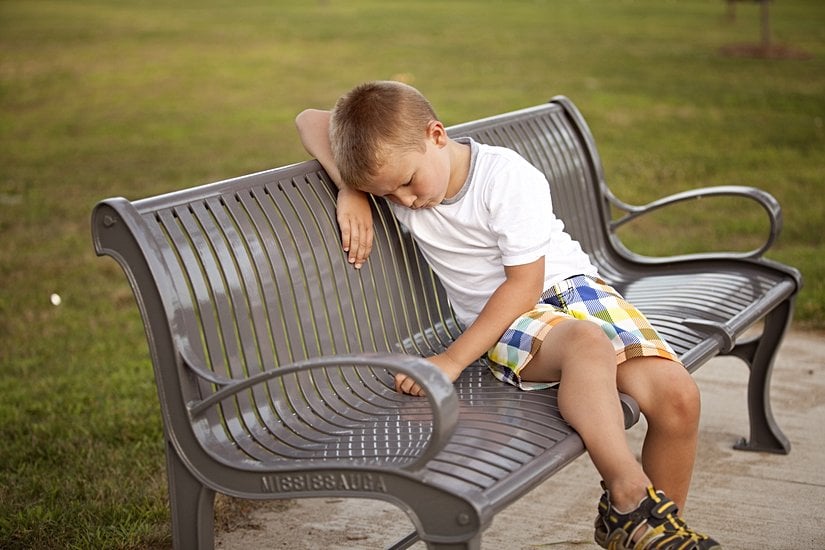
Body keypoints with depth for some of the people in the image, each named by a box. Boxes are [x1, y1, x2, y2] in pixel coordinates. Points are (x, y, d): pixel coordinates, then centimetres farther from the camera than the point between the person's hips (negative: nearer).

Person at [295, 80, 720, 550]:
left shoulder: (508, 176, -17)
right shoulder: (396, 168, -4)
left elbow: (525, 284, -16)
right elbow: (310, 120, 1)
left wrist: (453, 359, -21)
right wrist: (351, 193, -15)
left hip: (573, 287, 0)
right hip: (507, 323, 1)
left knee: (678, 394, -21)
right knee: (586, 342, -37)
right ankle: (630, 497, -39)